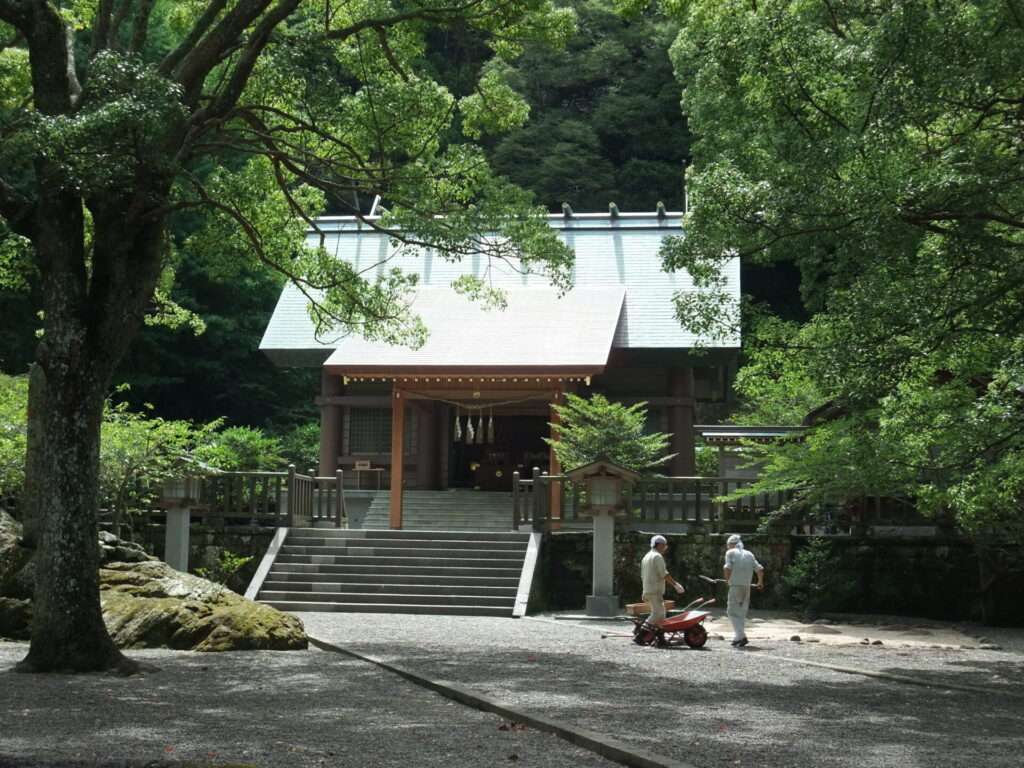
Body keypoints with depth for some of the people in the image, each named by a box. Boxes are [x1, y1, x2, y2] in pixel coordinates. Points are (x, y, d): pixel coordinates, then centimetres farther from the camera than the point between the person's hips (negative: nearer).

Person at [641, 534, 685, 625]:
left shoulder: (646, 557, 18)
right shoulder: (658, 556, -12)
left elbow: (643, 575, 21)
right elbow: (664, 574, -17)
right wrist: (676, 585, -11)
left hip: (647, 591, 10)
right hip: (655, 591, -10)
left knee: (661, 612, 14)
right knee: (657, 614, -9)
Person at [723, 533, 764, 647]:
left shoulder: (730, 552, 3)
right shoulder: (749, 554, 16)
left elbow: (728, 567, -12)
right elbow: (759, 569, 10)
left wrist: (727, 579, 5)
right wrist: (760, 582, 26)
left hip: (735, 586, -5)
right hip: (747, 587, 5)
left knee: (732, 612, -4)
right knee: (741, 613, 14)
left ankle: (741, 636, -19)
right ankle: (737, 638, 14)